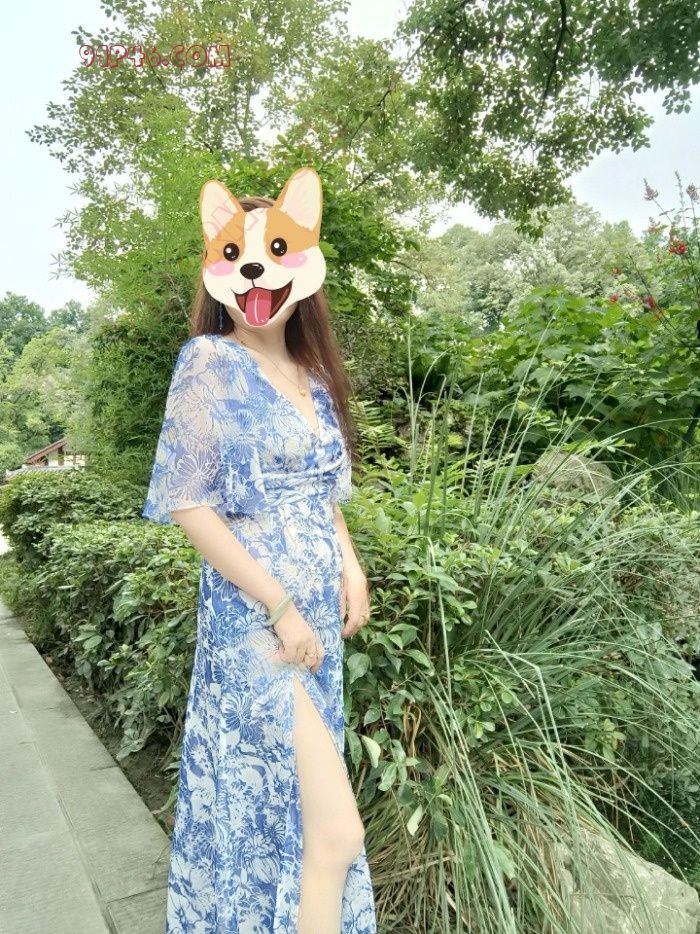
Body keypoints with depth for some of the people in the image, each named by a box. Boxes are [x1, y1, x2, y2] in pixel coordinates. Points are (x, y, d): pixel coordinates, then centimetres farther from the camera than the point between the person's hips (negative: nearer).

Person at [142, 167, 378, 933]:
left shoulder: (312, 374, 9)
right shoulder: (209, 364, -11)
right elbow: (190, 506, -15)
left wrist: (350, 566, 2)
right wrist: (280, 608, -16)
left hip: (318, 612, 7)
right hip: (255, 617, -7)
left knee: (280, 803, 21)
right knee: (334, 828, -5)